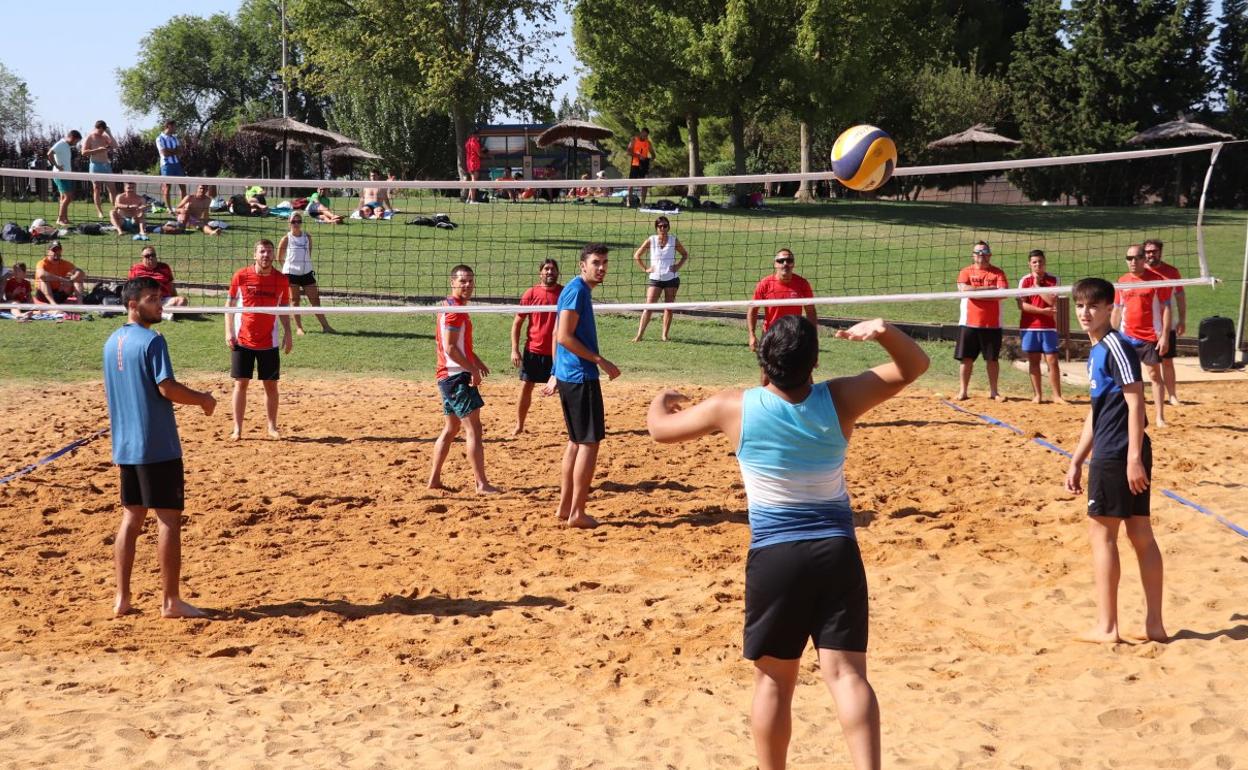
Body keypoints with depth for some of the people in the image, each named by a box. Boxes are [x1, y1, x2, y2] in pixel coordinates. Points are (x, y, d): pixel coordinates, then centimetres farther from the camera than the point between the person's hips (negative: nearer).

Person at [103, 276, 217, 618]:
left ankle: (122, 598, 12)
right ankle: (170, 601, 1)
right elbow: (167, 388, -20)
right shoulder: (152, 340, -14)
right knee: (169, 518, -2)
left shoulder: (112, 343, 12)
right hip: (158, 447, -8)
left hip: (125, 446, 8)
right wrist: (202, 399, -4)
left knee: (131, 517, 13)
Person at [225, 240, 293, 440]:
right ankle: (237, 429, 9)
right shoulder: (241, 276, -5)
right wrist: (229, 331, -4)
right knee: (241, 384, 2)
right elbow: (230, 304, 3)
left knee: (271, 385, 6)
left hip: (269, 342, 1)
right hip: (242, 340, -1)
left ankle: (272, 427, 20)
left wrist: (287, 334, 4)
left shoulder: (281, 280, 0)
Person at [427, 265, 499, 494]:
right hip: (457, 377, -10)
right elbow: (450, 348, -20)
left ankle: (434, 480, 18)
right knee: (473, 428, -10)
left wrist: (476, 362, 20)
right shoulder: (454, 309, -14)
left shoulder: (453, 308, 17)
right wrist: (473, 370, -17)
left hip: (449, 377, 10)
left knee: (451, 428, 15)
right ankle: (482, 484, -10)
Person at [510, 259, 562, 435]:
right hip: (533, 350, 0)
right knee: (526, 388, 4)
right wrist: (515, 350, -5)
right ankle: (519, 426, 16)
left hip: (558, 351, 0)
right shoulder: (531, 294, -2)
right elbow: (517, 323, 2)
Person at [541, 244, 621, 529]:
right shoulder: (577, 290, -14)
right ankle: (576, 513, -1)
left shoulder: (579, 290, 16)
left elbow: (559, 335, 21)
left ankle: (564, 507, 20)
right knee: (590, 442, -5)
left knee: (577, 441, 15)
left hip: (568, 376, 10)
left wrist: (555, 374, 23)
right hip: (581, 377, -10)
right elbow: (564, 337, -20)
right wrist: (601, 361, -18)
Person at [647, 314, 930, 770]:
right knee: (846, 672, -2)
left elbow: (661, 429, 9)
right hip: (837, 552, 1)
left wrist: (660, 402, 32)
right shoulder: (839, 400, -3)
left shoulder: (734, 408, -6)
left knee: (773, 680, 10)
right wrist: (883, 331, -11)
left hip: (774, 557, -1)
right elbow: (914, 366, 8)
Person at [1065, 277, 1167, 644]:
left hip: (1119, 454, -9)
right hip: (1111, 453, 9)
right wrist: (1077, 461, 24)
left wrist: (1133, 457, -22)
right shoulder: (1097, 351, 17)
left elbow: (1135, 401, -18)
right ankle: (1154, 624, 13)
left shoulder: (1116, 346, -12)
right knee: (1141, 534, 9)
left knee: (1101, 532, -3)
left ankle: (1106, 627, 2)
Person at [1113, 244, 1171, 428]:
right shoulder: (1122, 281, 7)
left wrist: (1165, 336, -12)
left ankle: (1160, 416, 4)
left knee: (1155, 375, 1)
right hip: (1127, 337, 4)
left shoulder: (1156, 279, -5)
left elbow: (1166, 308, -6)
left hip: (1150, 337, -4)